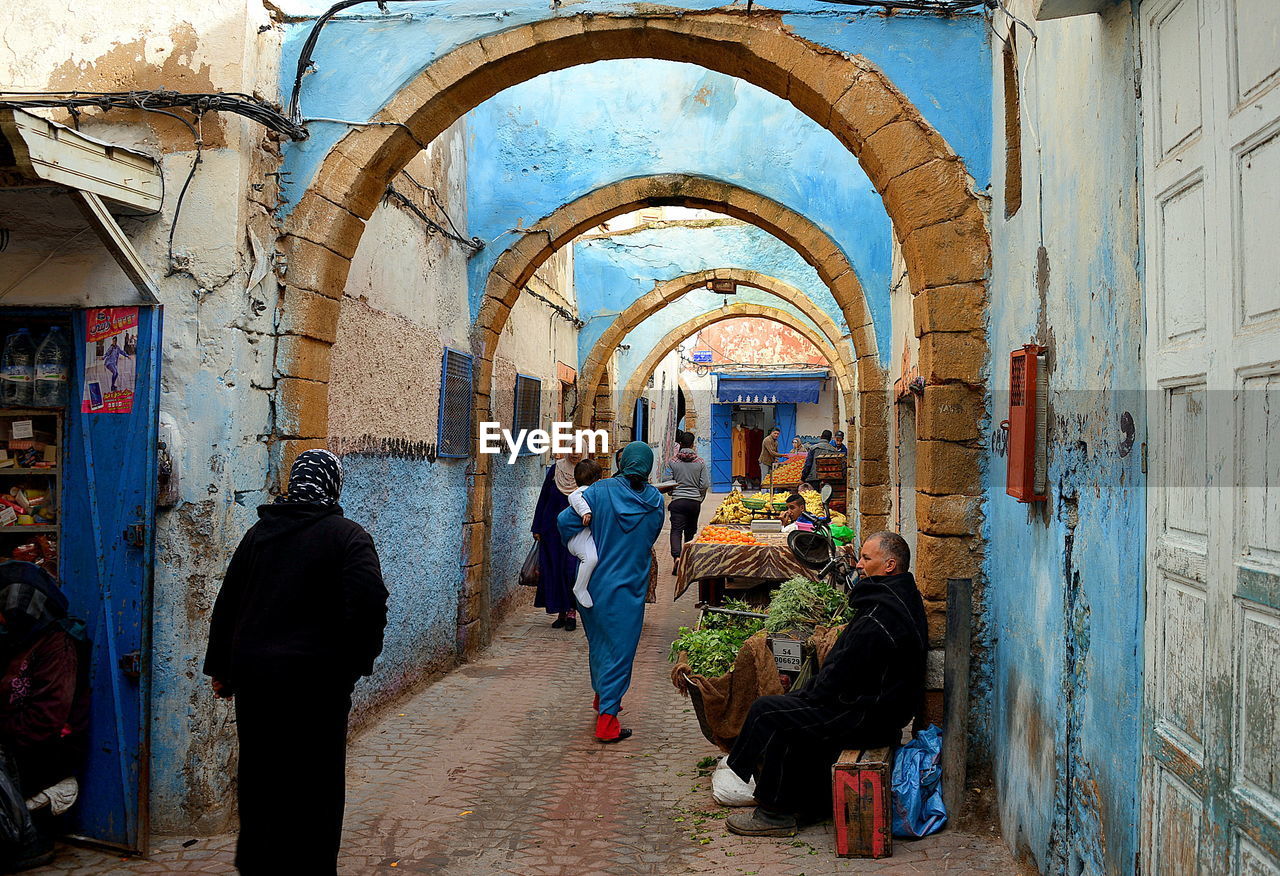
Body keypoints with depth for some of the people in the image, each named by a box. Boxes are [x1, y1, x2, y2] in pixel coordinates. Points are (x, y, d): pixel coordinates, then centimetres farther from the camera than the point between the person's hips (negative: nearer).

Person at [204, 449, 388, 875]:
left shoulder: (259, 532, 10)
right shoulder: (348, 536, -8)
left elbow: (227, 602, 14)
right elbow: (370, 604, -20)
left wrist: (219, 667, 22)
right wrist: (357, 660, -5)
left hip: (252, 674, 6)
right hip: (316, 679, -6)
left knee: (258, 775, 19)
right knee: (314, 783, 5)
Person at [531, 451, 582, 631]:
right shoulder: (555, 469, 3)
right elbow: (543, 499, 7)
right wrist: (537, 528, 5)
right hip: (552, 529, 2)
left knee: (571, 569, -6)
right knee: (553, 569, 3)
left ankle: (571, 613, 3)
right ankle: (561, 612, 13)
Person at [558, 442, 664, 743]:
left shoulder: (601, 490, -9)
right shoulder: (656, 501, -3)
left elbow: (566, 520, -13)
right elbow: (650, 539, 8)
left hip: (595, 582, 1)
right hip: (630, 587, -1)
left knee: (598, 642, 21)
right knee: (620, 649, 5)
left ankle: (602, 699, 40)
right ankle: (607, 720, 1)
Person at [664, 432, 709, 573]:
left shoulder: (673, 462, -2)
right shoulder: (700, 462, 1)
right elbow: (704, 485, 0)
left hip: (678, 501, -2)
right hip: (695, 501, 2)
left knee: (676, 531, -4)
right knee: (690, 531, 16)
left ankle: (677, 556, -26)